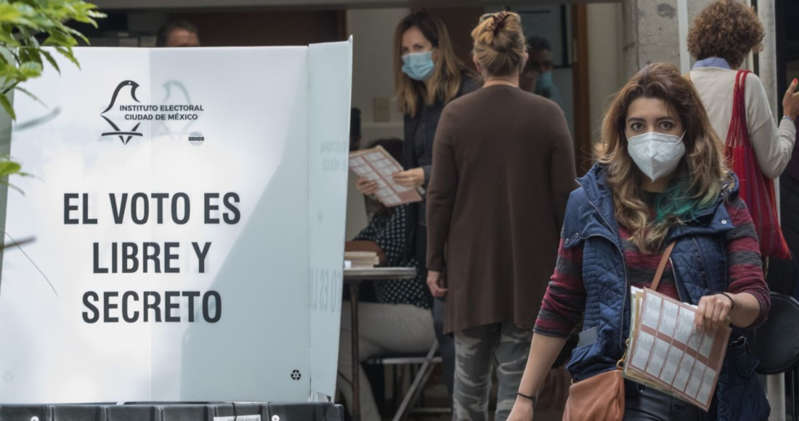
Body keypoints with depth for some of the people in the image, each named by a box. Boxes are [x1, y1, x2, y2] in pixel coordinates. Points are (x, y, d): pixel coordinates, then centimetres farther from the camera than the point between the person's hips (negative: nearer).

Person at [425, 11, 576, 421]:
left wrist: (435, 262, 5)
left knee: (470, 366, 13)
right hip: (530, 265, -1)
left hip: (472, 264, 1)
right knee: (516, 369, 2)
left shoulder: (455, 114, -5)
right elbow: (564, 196, -3)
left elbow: (440, 196, -3)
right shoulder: (548, 115, -6)